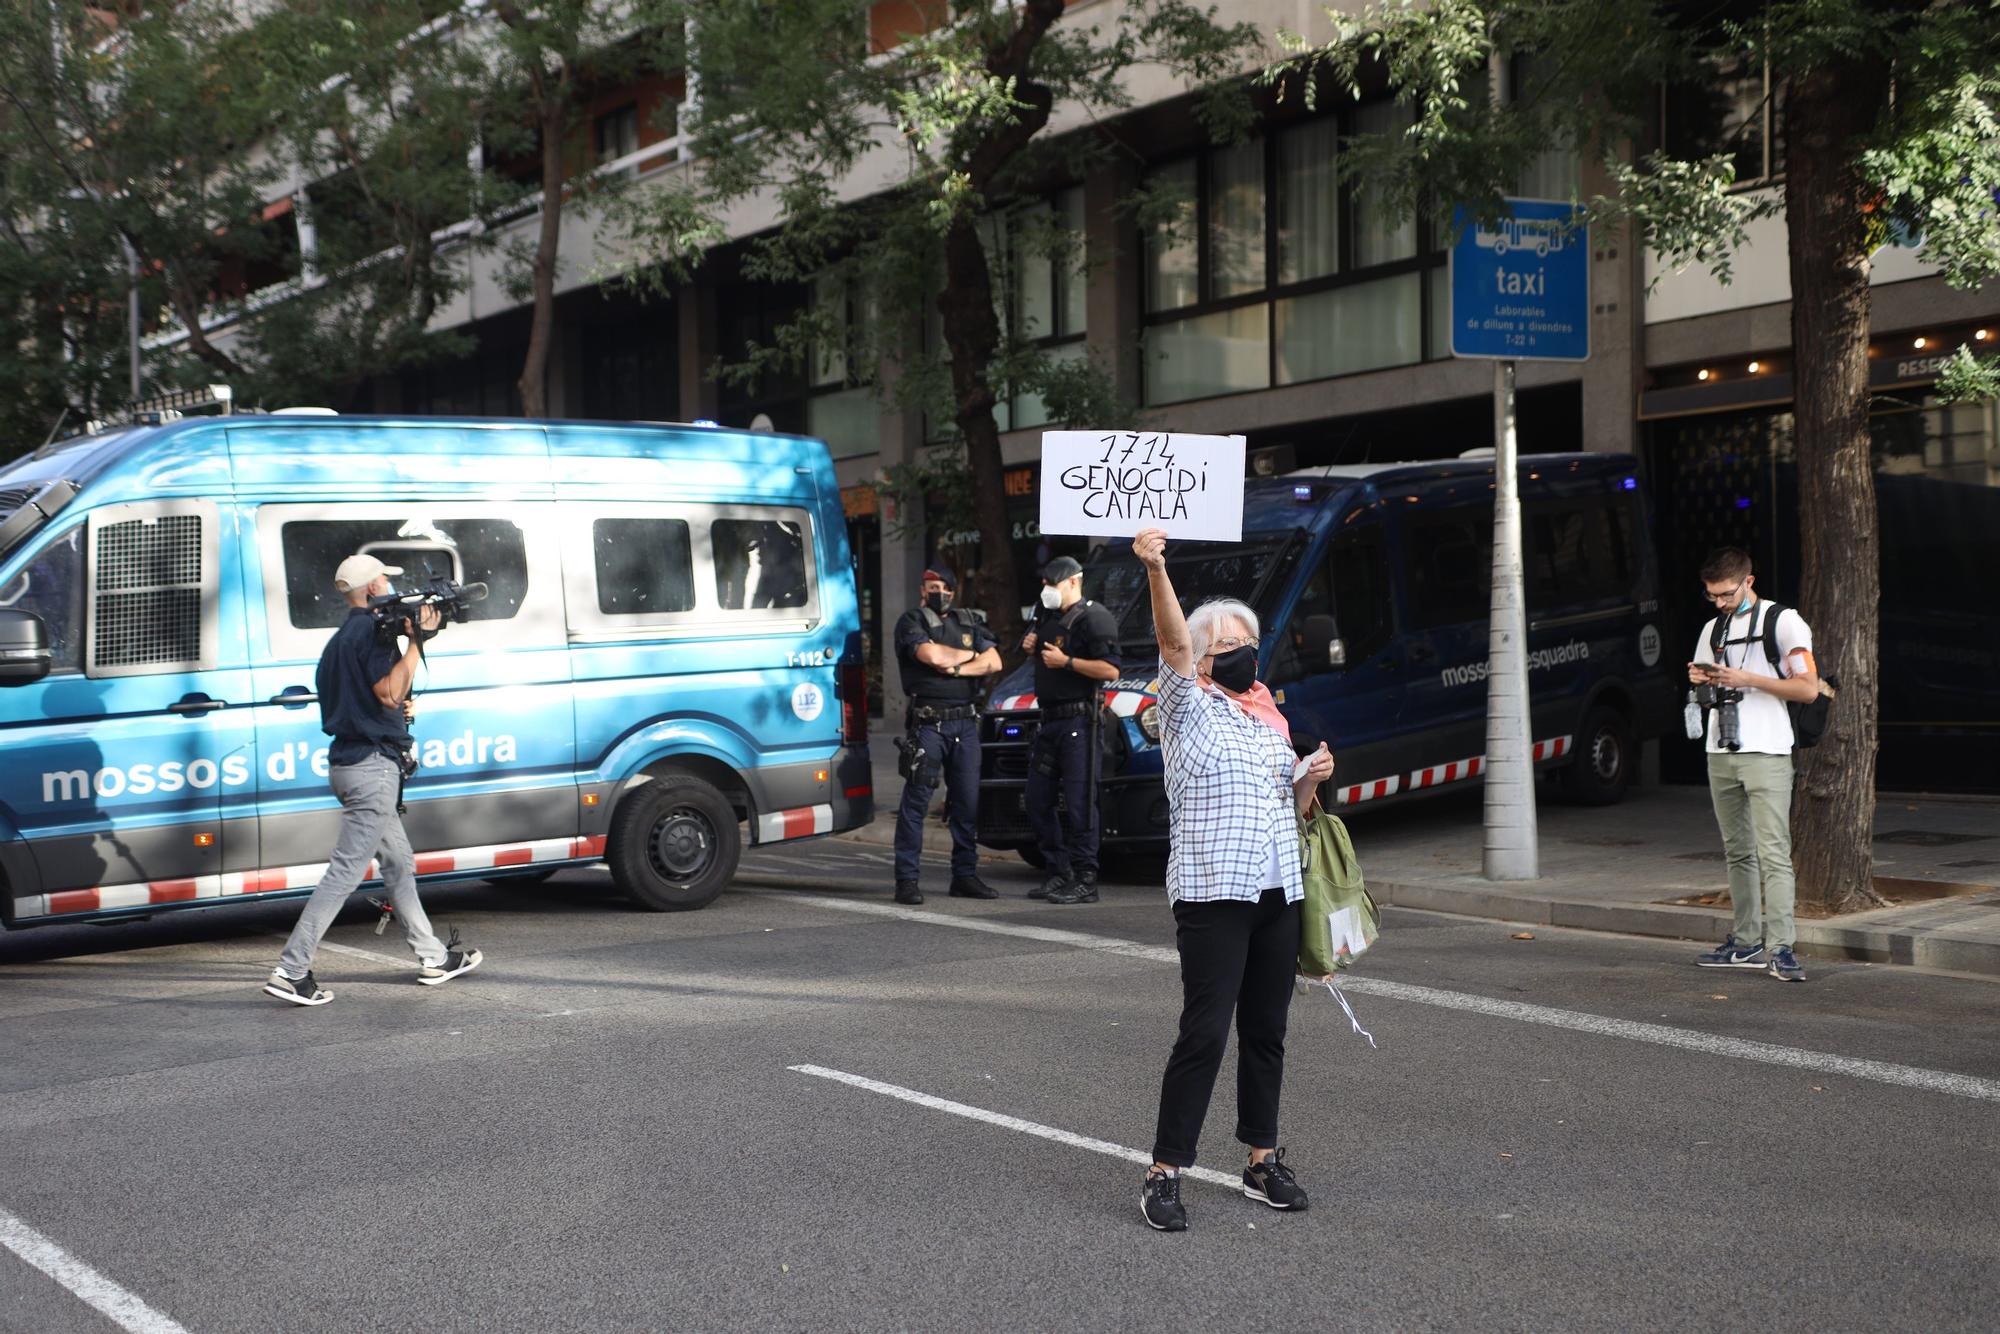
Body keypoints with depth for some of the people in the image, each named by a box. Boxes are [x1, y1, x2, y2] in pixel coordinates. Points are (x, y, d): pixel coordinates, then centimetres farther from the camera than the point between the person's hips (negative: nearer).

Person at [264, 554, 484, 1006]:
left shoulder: (339, 638, 18)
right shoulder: (372, 631, -12)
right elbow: (389, 692, -21)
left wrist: (397, 710, 19)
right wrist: (415, 642, -18)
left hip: (348, 761, 11)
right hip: (373, 765, -11)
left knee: (399, 863, 17)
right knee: (345, 871, -10)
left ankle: (433, 957, 25)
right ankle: (291, 971, -11)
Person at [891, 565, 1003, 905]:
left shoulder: (969, 622, 16)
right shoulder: (912, 622, 1)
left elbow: (993, 663, 5)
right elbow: (932, 656, -16)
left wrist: (955, 668, -10)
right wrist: (970, 655, 0)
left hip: (965, 722, 5)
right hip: (928, 721, -5)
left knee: (967, 802, 6)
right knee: (916, 801, -8)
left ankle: (965, 876, 14)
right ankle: (906, 880, -6)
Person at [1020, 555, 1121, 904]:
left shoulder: (1092, 617, -9)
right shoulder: (1049, 617, 19)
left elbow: (1110, 670, -18)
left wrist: (1065, 661, -19)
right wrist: (1032, 647, 12)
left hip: (1078, 721, -9)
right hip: (1049, 719, 9)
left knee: (1079, 803, -9)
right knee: (1038, 800, 10)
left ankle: (1084, 881, -6)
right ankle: (1059, 874, 18)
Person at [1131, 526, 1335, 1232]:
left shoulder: (1270, 719, 19)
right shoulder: (1190, 707, 1)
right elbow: (1174, 642, -18)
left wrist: (1308, 780, 3)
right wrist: (1155, 569, -34)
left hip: (1278, 891, 6)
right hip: (1213, 891, -6)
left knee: (1266, 1031, 11)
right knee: (1205, 1032, -10)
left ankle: (1263, 1160, 22)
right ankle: (1164, 1173, -5)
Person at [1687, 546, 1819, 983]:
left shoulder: (1783, 622, -2)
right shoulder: (1713, 629, 19)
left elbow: (1808, 688, -8)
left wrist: (1748, 679, -16)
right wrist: (1700, 681, 2)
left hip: (1766, 753, -7)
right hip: (1720, 753, 7)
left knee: (1773, 853, -13)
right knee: (1738, 852, 9)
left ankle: (1781, 948, -16)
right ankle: (1747, 943, 14)